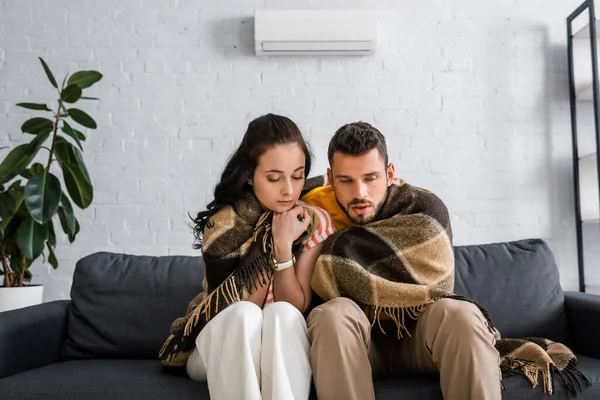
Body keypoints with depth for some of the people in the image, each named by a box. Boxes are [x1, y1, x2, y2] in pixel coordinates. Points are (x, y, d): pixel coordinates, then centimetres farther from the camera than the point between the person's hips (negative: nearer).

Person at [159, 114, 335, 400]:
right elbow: (242, 308, -16)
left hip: (282, 349, 1)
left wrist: (284, 245, -27)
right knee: (244, 315, -34)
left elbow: (297, 307, -13)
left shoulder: (315, 223, -11)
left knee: (282, 314, -32)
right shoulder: (222, 225, -16)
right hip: (218, 348, -1)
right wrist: (271, 241, -24)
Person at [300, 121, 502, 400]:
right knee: (334, 314, -31)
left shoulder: (425, 210, -13)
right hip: (353, 343, 1)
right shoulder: (314, 212, -7)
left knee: (461, 314, -30)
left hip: (417, 336, 0)